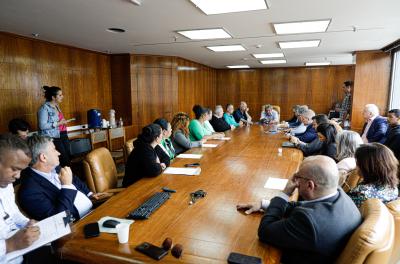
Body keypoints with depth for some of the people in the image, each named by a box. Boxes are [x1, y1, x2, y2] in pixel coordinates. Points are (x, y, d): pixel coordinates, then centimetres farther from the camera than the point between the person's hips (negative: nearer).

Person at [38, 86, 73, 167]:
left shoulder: (56, 105, 13)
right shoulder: (44, 108, -13)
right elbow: (42, 126, -19)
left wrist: (63, 122, 10)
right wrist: (58, 123, -18)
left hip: (63, 135, 8)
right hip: (53, 138, -8)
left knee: (68, 157, 5)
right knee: (64, 160, -10)